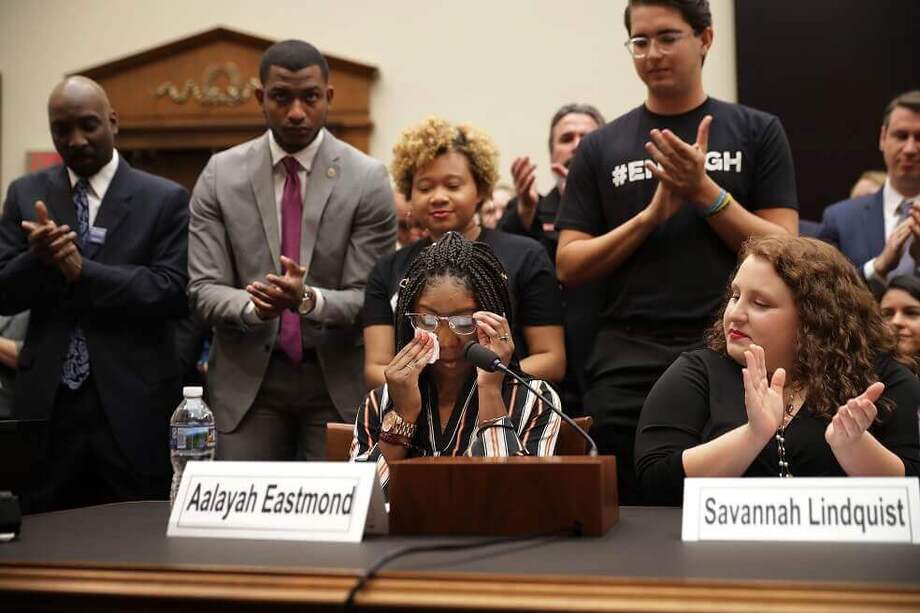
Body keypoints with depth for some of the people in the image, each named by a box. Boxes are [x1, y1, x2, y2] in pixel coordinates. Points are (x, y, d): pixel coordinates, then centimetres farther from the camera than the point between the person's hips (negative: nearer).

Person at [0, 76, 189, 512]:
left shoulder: (165, 199, 0)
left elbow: (174, 292, -10)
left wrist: (82, 270, -18)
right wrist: (38, 258, -17)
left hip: (132, 406, -2)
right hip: (47, 403, 2)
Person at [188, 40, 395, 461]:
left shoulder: (368, 180, -4)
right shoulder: (221, 174, 2)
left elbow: (367, 299, -6)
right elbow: (203, 290, -2)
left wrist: (308, 298, -26)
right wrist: (253, 304, -23)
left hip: (338, 378, -1)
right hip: (247, 378, 1)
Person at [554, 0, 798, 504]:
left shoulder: (757, 133, 7)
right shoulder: (601, 148, 10)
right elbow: (569, 267, 5)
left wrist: (705, 192, -11)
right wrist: (652, 213, -8)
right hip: (627, 372, 1)